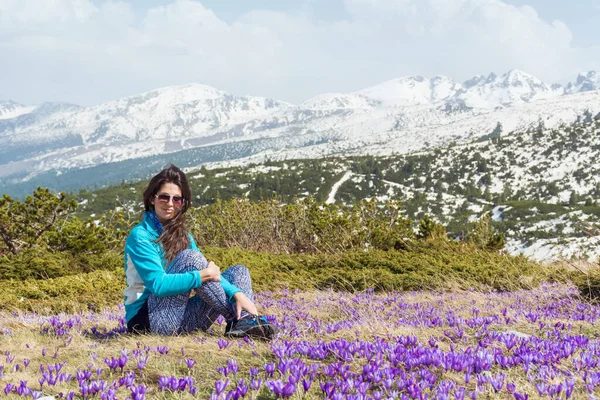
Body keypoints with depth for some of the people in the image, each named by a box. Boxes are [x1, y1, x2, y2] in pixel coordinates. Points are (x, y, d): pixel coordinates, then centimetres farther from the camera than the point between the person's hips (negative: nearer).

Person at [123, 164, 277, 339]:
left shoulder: (182, 234, 12)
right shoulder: (140, 236, -11)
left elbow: (210, 272, 2)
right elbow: (158, 284, -22)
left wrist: (237, 294, -16)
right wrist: (203, 275, -22)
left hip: (181, 320, 8)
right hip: (145, 320, -8)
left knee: (238, 271, 3)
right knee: (190, 258, -24)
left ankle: (243, 325, -28)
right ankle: (237, 318, -15)